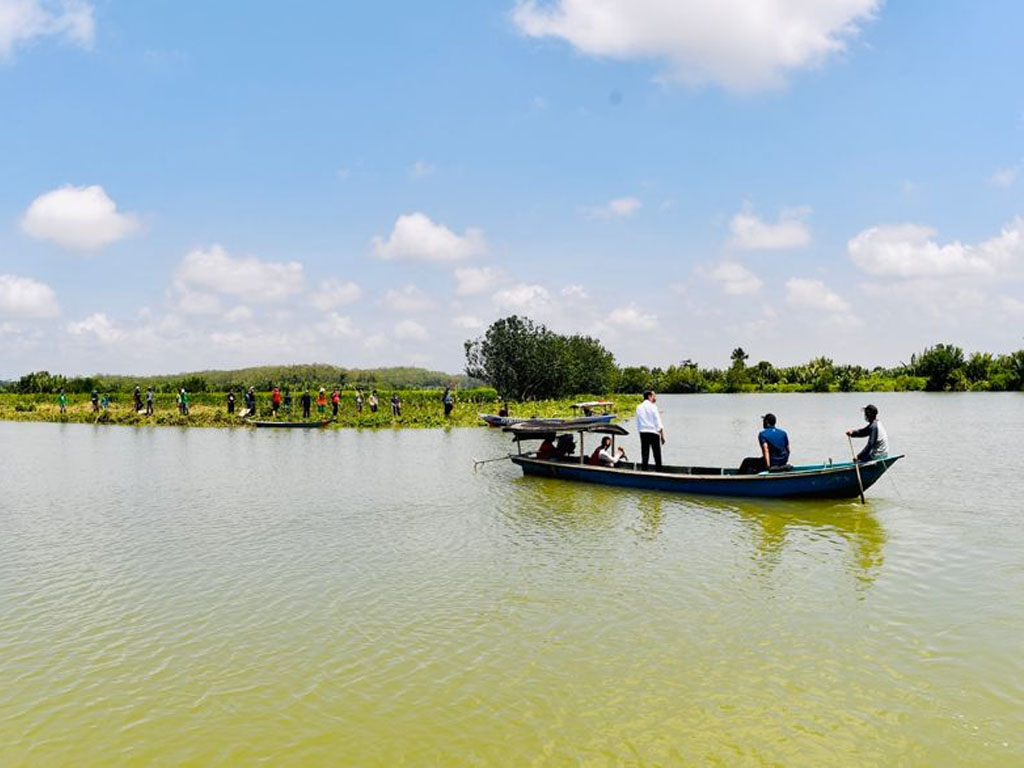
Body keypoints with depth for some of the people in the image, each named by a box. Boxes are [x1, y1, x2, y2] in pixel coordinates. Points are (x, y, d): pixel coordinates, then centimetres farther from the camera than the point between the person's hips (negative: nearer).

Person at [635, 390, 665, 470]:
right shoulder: (653, 407, -5)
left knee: (644, 455, 5)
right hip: (653, 432, -4)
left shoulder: (639, 407, 9)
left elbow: (638, 422, 10)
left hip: (643, 433, 5)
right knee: (657, 456, 1)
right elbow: (658, 423, -7)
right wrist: (662, 436, -3)